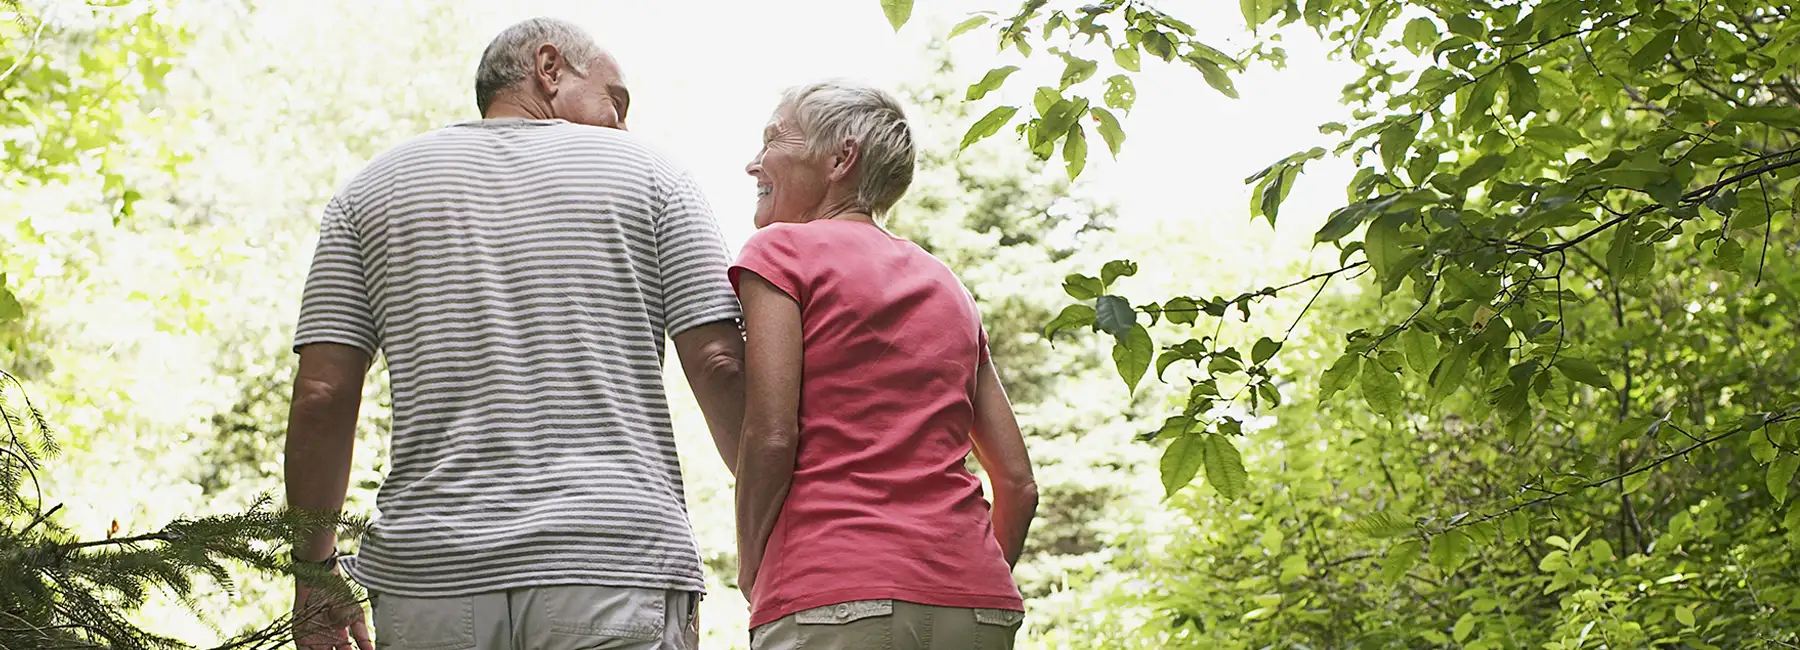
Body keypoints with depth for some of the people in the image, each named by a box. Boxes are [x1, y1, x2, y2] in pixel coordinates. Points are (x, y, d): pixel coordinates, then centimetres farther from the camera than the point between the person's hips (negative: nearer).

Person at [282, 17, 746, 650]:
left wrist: (314, 570, 12)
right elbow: (718, 366, 0)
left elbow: (322, 396, 5)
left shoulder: (372, 189, 13)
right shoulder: (647, 174, 8)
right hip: (620, 557, -2)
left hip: (430, 574, 2)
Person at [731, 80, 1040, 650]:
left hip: (834, 603, -6)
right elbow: (1018, 484, 17)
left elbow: (770, 436, -7)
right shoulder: (946, 284, 22)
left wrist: (750, 571, 5)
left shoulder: (782, 248, 6)